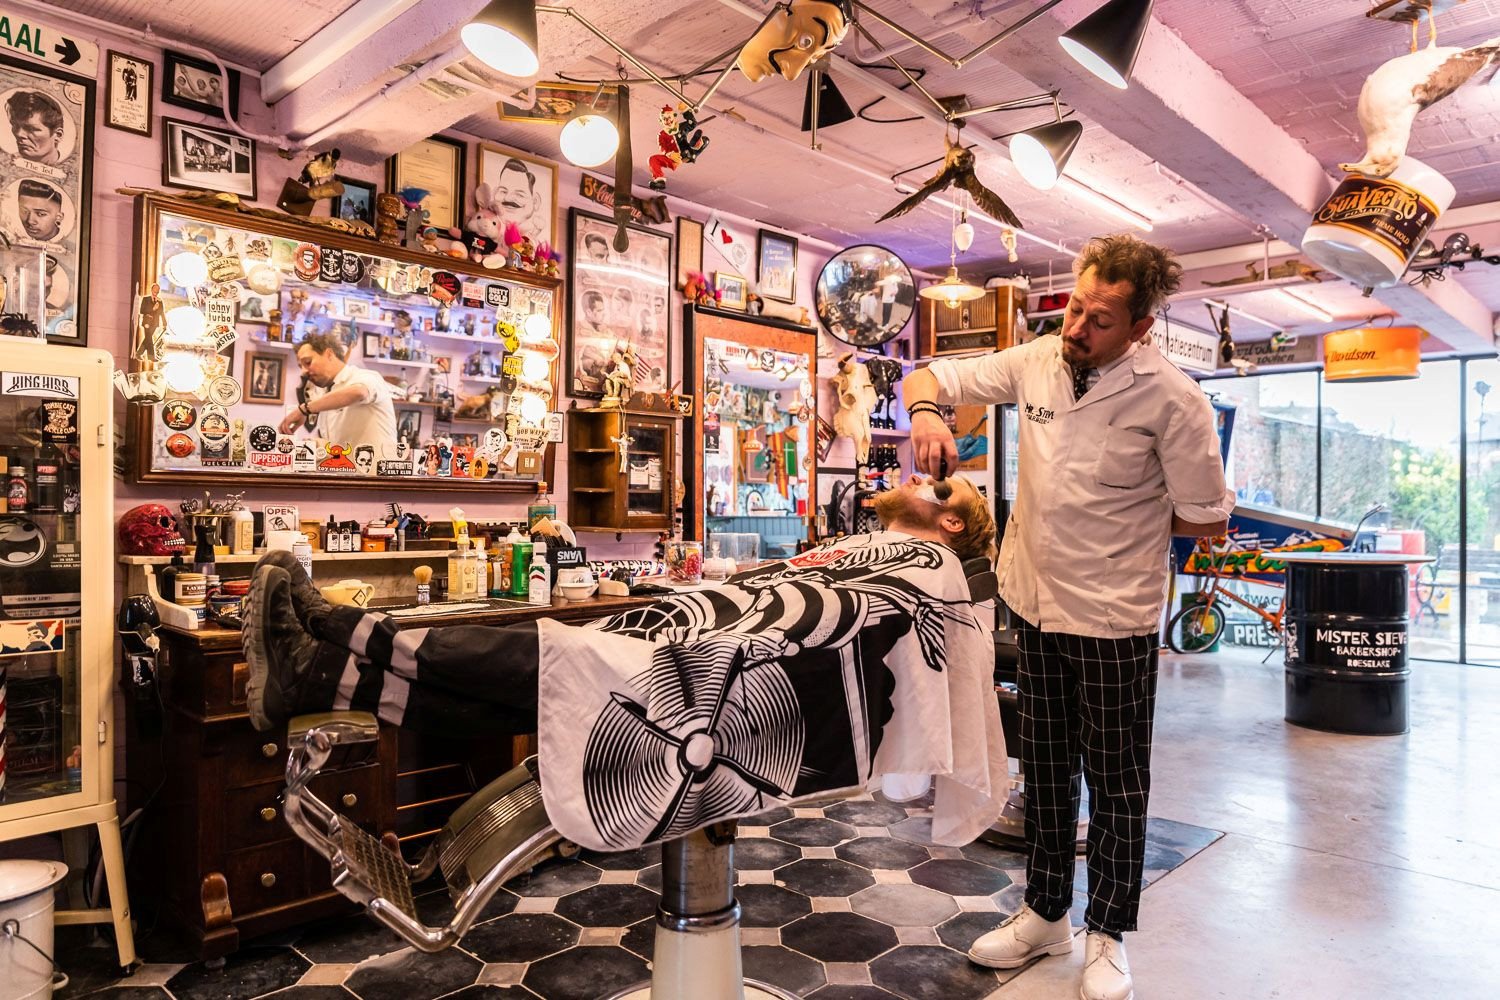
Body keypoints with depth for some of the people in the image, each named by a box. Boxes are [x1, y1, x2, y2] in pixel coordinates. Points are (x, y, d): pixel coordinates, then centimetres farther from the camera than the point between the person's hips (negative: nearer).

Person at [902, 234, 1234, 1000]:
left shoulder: (1171, 399, -16)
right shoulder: (1036, 362, -3)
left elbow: (1206, 521, -9)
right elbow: (929, 376, 4)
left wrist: (1114, 515, -4)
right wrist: (926, 413, -18)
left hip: (1113, 619, -5)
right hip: (1033, 600, 5)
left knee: (1116, 783, 11)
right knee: (1044, 767, 18)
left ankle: (1106, 936, 32)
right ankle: (1045, 914, 36)